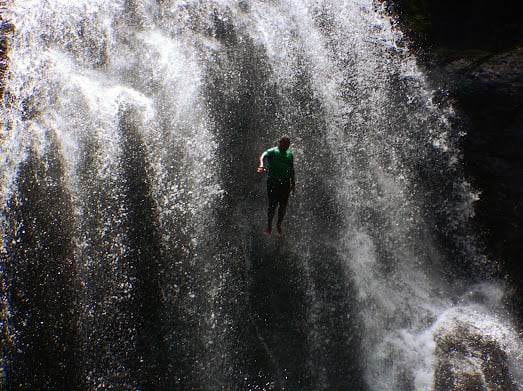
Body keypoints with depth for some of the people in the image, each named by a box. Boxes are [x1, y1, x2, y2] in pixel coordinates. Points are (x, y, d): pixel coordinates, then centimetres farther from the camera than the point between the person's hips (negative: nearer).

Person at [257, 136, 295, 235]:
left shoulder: (290, 154, 12)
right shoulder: (272, 152, -5)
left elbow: (291, 169, 20)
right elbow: (263, 156, -26)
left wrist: (293, 182, 17)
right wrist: (262, 165, -48)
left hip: (285, 183, 5)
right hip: (273, 182, -5)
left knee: (283, 205, 6)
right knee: (273, 204, -6)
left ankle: (279, 224, 23)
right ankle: (269, 225, 9)